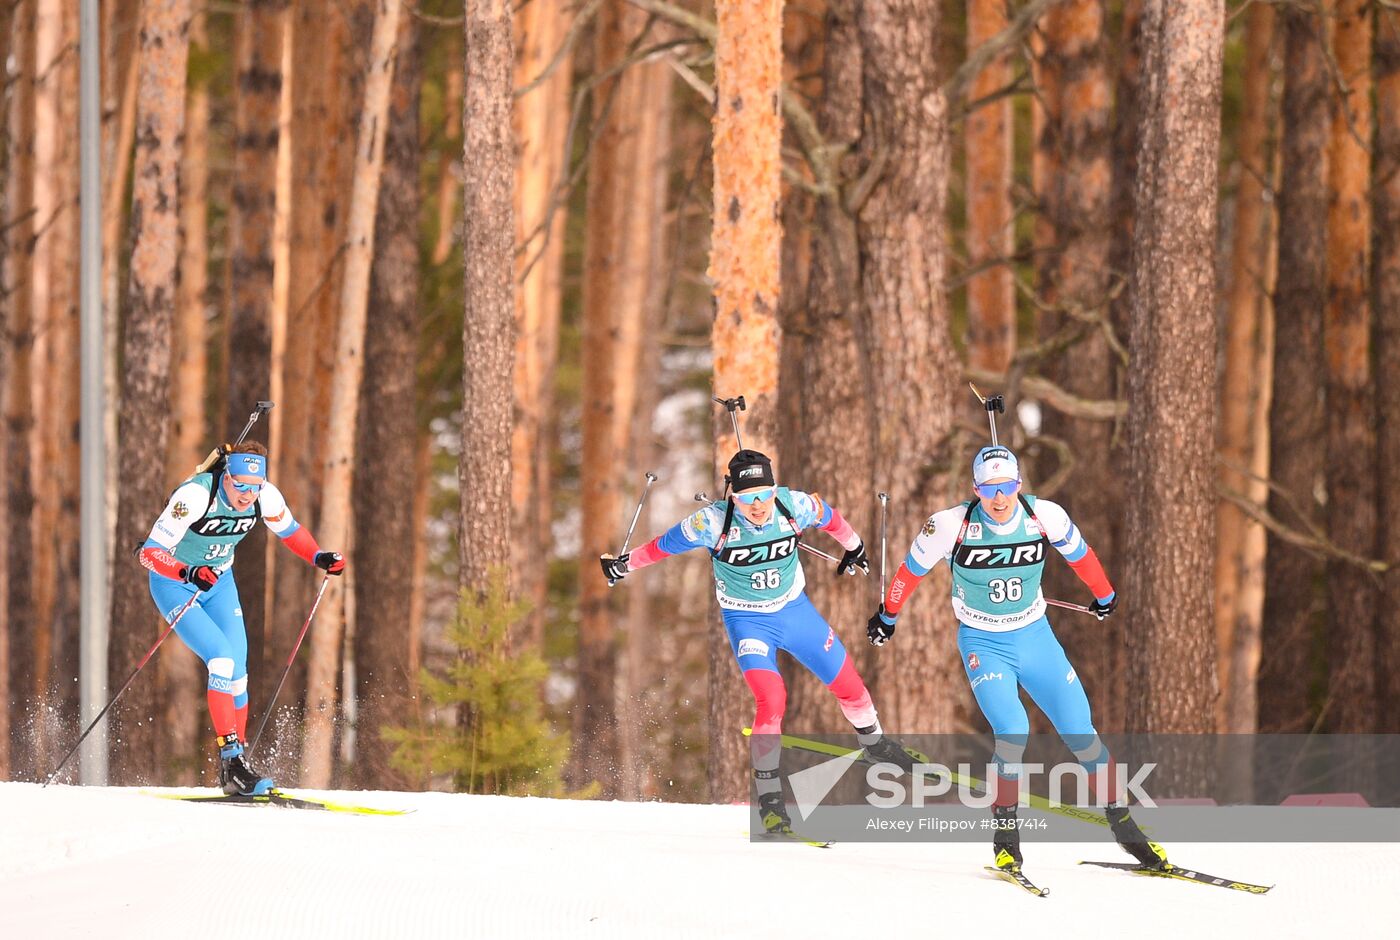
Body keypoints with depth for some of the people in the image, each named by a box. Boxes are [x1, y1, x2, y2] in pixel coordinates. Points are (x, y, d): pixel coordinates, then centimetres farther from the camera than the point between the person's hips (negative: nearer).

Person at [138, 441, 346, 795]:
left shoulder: (266, 497, -16)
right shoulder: (195, 495, -33)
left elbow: (289, 530, 7)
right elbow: (150, 552, -34)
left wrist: (318, 557, -10)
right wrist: (189, 573, -51)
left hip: (219, 583, 6)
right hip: (173, 584, -6)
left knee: (238, 675, -1)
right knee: (222, 659, -22)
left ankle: (233, 771, 9)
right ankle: (231, 757, -21)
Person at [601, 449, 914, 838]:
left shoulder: (795, 506, -21)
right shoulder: (713, 523, -28)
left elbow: (830, 517, 2)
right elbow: (665, 544, -11)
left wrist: (853, 546, 19)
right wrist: (626, 563, -1)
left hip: (795, 609, 4)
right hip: (748, 620, -4)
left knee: (847, 684, 14)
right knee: (771, 699, -24)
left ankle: (873, 742, 47)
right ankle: (769, 800, -14)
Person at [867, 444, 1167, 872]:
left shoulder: (1045, 517, -13)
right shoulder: (952, 526, -19)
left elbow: (1079, 553, 8)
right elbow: (913, 568, -2)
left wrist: (1104, 596, 23)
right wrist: (887, 615, 12)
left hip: (1035, 636, 3)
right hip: (983, 644, -3)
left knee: (1080, 732, -1)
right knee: (1012, 731, -23)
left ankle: (1122, 823, 14)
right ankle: (1005, 833, -6)